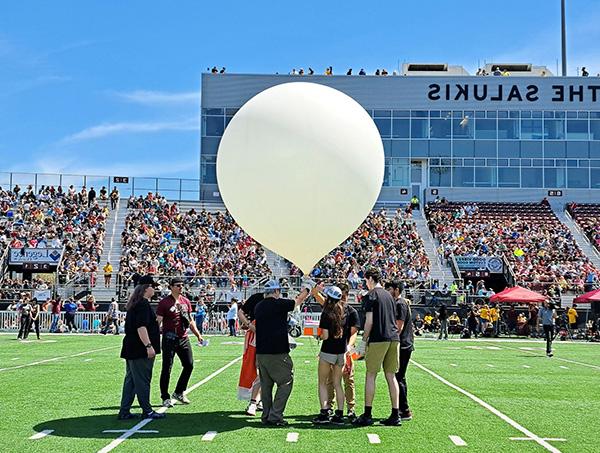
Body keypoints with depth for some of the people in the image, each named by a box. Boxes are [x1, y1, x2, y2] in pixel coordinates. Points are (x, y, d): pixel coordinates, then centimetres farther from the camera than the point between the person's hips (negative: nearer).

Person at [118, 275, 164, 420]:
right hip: (140, 349, -10)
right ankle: (147, 411, 5)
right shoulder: (143, 304, -15)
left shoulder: (134, 304, 17)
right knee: (143, 380, -2)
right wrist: (148, 345, -26)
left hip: (130, 348, 10)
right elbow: (141, 327, -23)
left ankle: (124, 412, 15)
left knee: (130, 380, 12)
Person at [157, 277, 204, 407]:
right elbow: (158, 322, -11)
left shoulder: (186, 302, 12)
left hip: (184, 338, 6)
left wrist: (198, 334, 18)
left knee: (189, 365, 6)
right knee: (167, 368, -2)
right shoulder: (164, 303, -7)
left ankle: (179, 393, 22)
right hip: (169, 339, -6)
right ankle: (165, 398, 8)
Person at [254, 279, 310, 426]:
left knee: (265, 384, 14)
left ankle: (266, 416, 17)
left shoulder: (258, 307, 9)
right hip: (277, 353, -7)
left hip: (261, 352, 7)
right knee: (285, 382, 1)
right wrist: (306, 291, 30)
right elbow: (299, 300, 10)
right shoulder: (280, 304, -8)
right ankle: (275, 416, -4)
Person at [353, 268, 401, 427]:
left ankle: (367, 415, 1)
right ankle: (395, 415, 7)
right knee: (391, 376, 8)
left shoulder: (371, 295, -4)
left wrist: (363, 341, -3)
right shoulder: (389, 296, 17)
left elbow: (369, 321, -9)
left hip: (378, 339, -6)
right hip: (394, 338, 6)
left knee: (370, 375, 0)